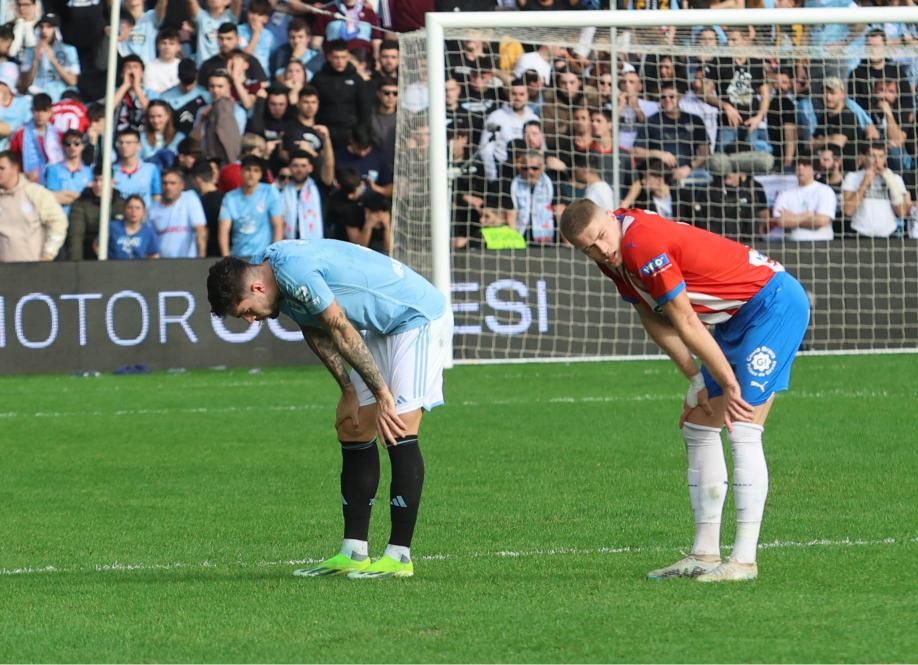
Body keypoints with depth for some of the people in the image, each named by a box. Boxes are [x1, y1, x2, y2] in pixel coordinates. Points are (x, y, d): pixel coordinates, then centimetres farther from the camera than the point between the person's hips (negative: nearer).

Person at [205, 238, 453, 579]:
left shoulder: (296, 272, -29)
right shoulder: (280, 280, 1)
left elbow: (342, 333, -25)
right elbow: (316, 333, 12)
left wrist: (381, 394, -18)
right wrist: (349, 391, 9)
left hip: (419, 317, -10)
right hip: (383, 327, 10)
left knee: (398, 430, -16)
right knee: (352, 427, 6)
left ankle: (399, 557, -14)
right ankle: (354, 553, 8)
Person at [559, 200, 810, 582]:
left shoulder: (643, 245, -27)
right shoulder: (614, 257, 2)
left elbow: (686, 325, -21)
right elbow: (654, 320, 8)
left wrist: (728, 383, -15)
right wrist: (697, 380, 2)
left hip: (774, 303, -10)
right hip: (736, 317, 10)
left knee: (742, 432, -16)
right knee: (698, 428, 9)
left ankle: (744, 560, -16)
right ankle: (705, 554, 12)